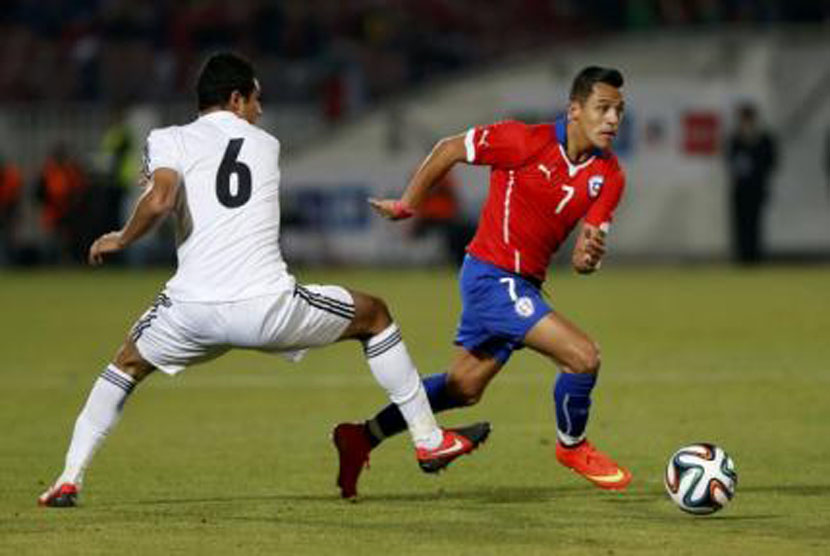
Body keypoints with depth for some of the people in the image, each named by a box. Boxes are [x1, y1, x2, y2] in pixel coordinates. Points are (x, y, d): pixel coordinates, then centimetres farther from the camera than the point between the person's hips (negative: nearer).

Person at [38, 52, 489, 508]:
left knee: (129, 363, 30)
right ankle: (429, 440, 26)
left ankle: (69, 479, 18)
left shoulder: (169, 140, 7)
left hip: (193, 312, 0)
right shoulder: (266, 145, 16)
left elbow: (160, 200, -11)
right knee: (373, 315, 24)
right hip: (267, 306, 0)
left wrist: (121, 239, 4)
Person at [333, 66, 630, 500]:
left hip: (523, 283, 8)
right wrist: (407, 203, 2)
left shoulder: (609, 176, -3)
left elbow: (584, 254, -4)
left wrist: (587, 256, -27)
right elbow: (450, 149, -6)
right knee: (583, 356, -17)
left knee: (464, 388, 19)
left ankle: (362, 438, 31)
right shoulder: (527, 142, -19)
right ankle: (572, 447, 9)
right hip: (492, 275, -8)